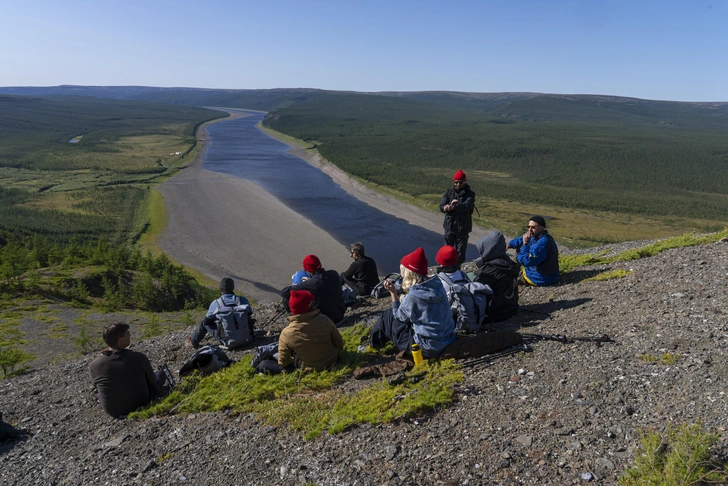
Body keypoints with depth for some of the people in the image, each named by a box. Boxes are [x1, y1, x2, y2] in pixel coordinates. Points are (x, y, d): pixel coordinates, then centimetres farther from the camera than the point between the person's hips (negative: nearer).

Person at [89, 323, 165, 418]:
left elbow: (97, 388, 2)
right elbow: (152, 382, -7)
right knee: (160, 374, 20)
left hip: (111, 412, 3)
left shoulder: (93, 365, -18)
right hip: (141, 406, -3)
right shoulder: (139, 358, -24)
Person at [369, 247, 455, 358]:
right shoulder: (437, 284, -4)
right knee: (404, 315, 24)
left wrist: (393, 292, -1)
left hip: (429, 349, -7)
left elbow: (399, 316, -2)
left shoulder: (412, 296, -23)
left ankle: (376, 342, 31)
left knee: (388, 315, 8)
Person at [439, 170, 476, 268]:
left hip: (463, 227, -2)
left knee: (460, 251, 6)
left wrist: (452, 207, -37)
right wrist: (449, 206, -31)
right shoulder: (448, 192, 3)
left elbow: (466, 206, -23)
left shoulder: (470, 194, -5)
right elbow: (441, 206, -7)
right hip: (449, 226, 2)